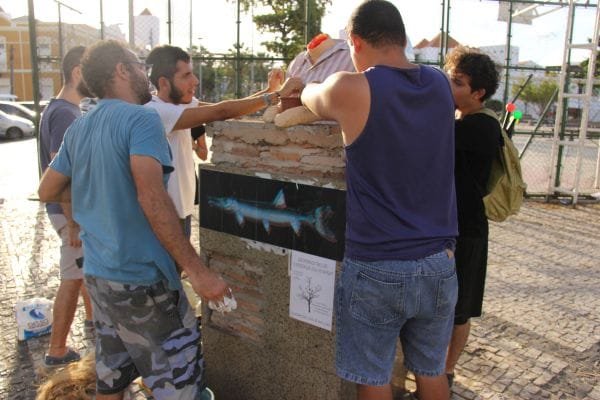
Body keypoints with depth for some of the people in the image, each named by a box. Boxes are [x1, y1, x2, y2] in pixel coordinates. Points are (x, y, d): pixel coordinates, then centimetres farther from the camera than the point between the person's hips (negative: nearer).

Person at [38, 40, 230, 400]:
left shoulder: (78, 129, 9)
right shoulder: (142, 120, -15)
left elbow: (48, 191, 19)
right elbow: (151, 198, -28)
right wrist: (198, 271, -26)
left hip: (98, 273, 9)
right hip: (142, 278, -8)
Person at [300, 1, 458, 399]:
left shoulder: (352, 89, -12)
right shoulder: (440, 84, 3)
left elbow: (309, 97, 10)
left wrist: (307, 87, 32)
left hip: (377, 269, -5)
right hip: (438, 263, 5)